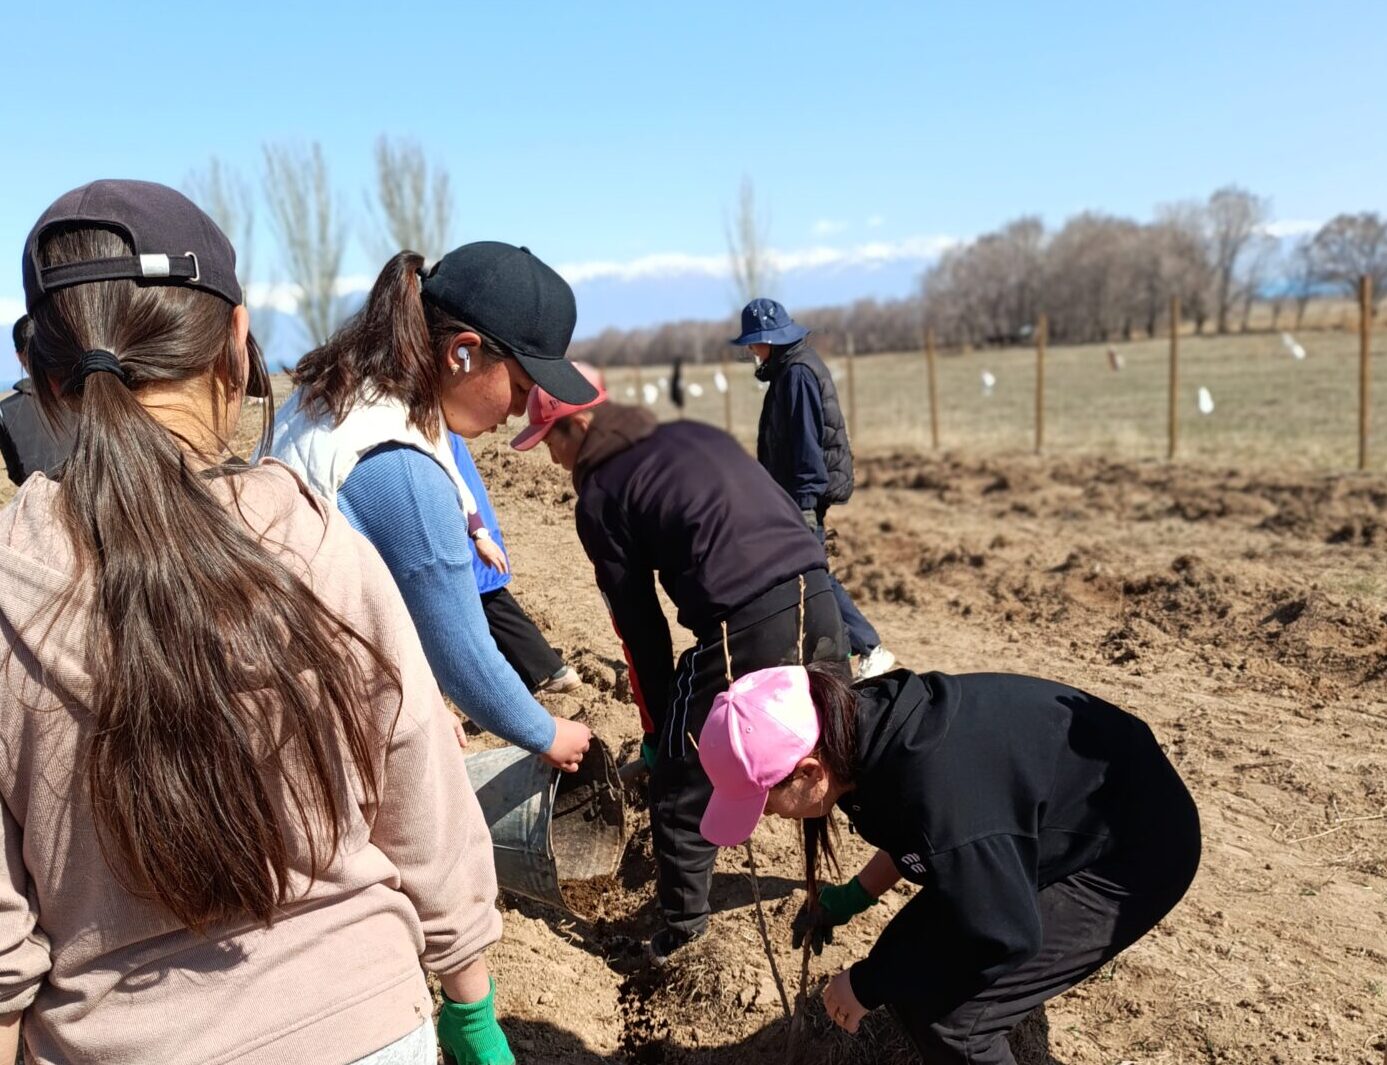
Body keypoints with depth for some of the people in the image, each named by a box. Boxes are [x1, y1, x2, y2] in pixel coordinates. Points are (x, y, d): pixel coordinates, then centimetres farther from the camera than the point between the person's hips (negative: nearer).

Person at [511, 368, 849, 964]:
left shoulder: (601, 496, 3)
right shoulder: (699, 435, 21)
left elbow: (640, 628, 5)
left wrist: (657, 730, 16)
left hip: (746, 627, -7)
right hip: (819, 601, 7)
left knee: (681, 789, 12)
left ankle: (680, 937, 22)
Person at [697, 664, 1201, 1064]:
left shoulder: (936, 791, -39)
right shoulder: (865, 726, -12)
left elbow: (1001, 938, -27)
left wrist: (868, 985, -16)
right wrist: (854, 895, 2)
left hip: (1130, 852, -8)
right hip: (1062, 817, 8)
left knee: (943, 1009, -14)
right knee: (910, 961, 8)